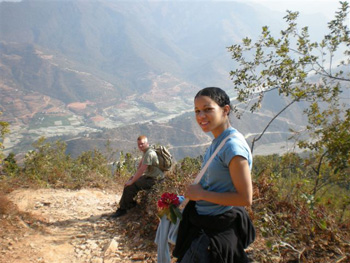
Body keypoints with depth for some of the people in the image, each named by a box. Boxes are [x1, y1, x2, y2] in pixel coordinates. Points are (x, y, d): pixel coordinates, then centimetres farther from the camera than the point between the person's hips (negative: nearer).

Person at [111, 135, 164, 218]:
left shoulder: (149, 153, -23)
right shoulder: (145, 151, 10)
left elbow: (141, 170, -26)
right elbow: (140, 164, 20)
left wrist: (132, 181, -19)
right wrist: (134, 176, 11)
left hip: (153, 179, -10)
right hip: (148, 176, 10)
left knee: (129, 186, -16)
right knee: (128, 183, 10)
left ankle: (122, 209, 0)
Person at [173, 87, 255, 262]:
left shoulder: (233, 146, -23)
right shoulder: (217, 142, 4)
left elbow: (245, 198, -24)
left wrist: (202, 194, -19)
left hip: (220, 229, -8)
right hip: (205, 223, 8)